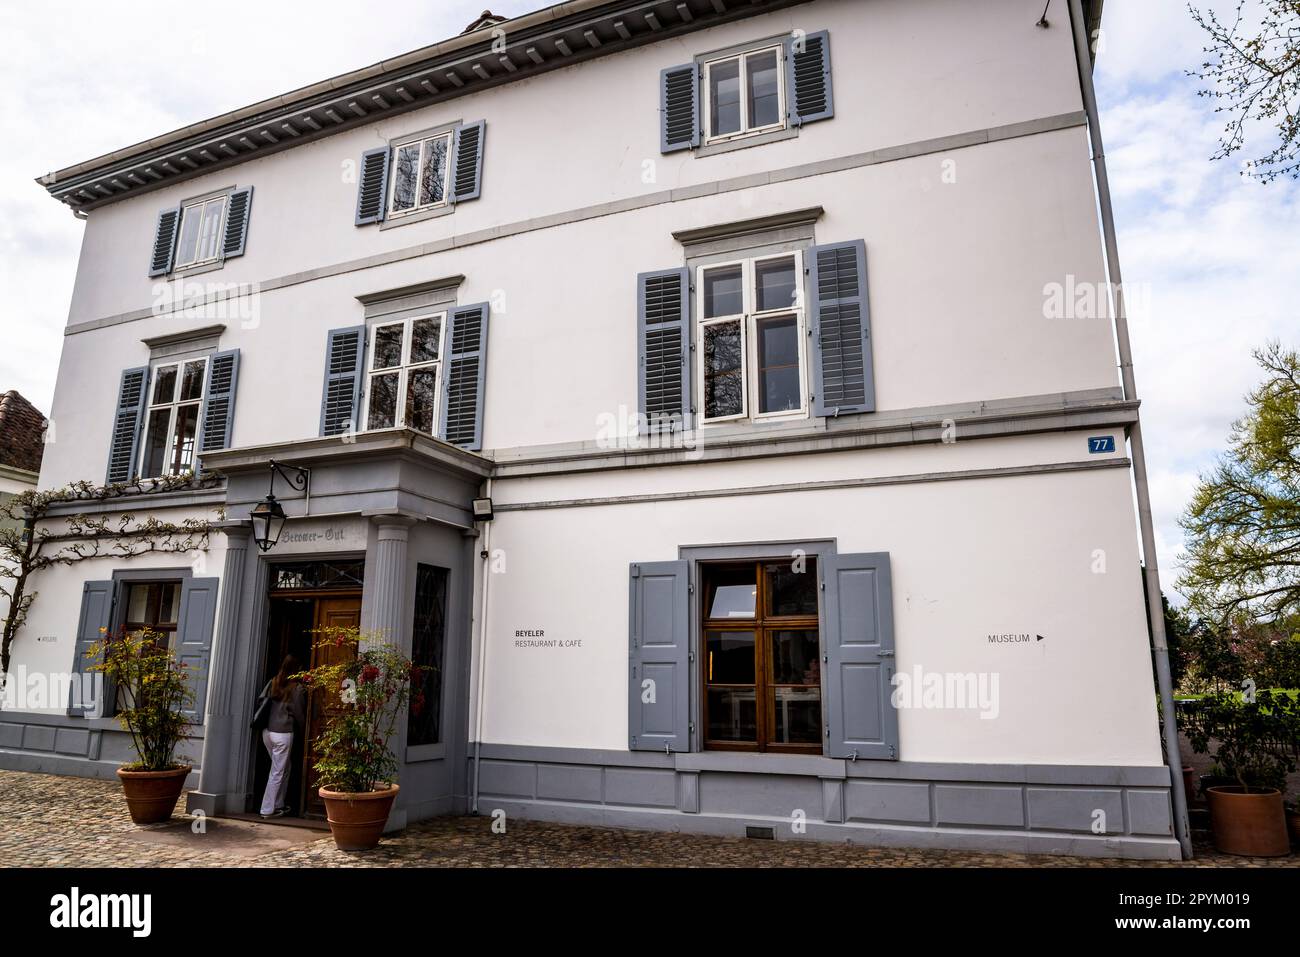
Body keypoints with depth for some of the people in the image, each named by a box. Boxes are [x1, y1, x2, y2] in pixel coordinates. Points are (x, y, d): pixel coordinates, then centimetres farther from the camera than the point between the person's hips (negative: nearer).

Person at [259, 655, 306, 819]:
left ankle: (279, 805, 24)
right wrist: (301, 726, 15)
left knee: (283, 768, 19)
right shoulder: (297, 688, -10)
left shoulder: (272, 683, 5)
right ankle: (268, 810, 7)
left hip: (267, 731, 6)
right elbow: (299, 714, -4)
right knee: (278, 772, 3)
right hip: (283, 733, -6)